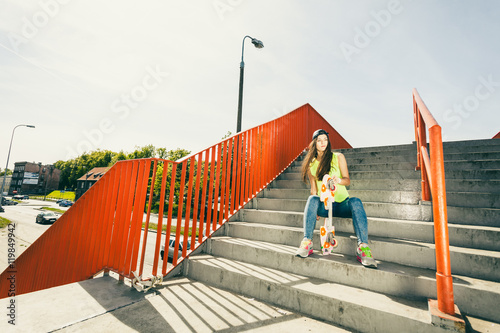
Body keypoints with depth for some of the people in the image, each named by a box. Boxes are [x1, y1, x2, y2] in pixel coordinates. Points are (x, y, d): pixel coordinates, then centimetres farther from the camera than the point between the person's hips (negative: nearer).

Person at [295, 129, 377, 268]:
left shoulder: (338, 157, 6)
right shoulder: (310, 164, 9)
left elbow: (347, 180, -2)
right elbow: (313, 189, 8)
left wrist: (339, 180, -27)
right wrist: (314, 210, -6)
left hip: (342, 204, 0)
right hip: (323, 205, 0)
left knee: (355, 202, -31)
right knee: (312, 199, -31)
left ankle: (363, 247, -35)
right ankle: (307, 242, -29)